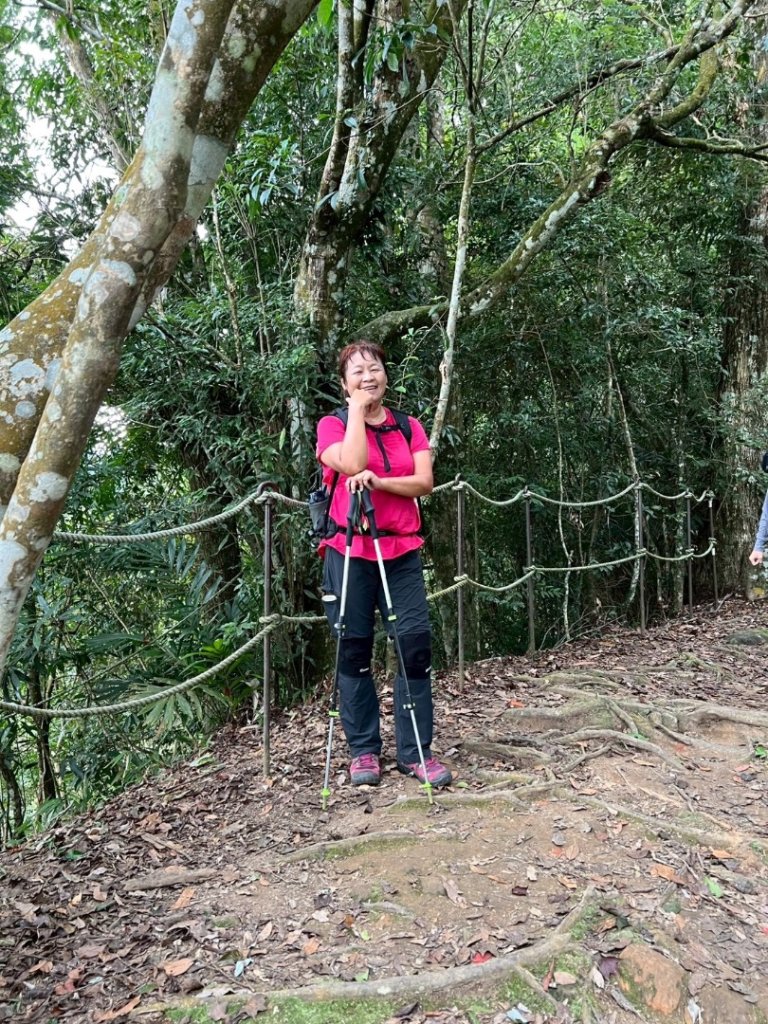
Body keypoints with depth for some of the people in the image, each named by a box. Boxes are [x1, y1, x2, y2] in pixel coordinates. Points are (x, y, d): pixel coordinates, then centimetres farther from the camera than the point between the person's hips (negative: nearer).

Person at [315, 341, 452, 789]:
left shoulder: (410, 427, 13)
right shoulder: (333, 425, 4)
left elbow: (424, 482, -1)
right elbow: (352, 464, -16)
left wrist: (378, 481, -16)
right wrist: (357, 409, -6)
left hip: (402, 551, 3)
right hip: (349, 552, -2)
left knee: (416, 644, -3)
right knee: (354, 651, 3)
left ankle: (416, 750, 9)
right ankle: (364, 750, 17)